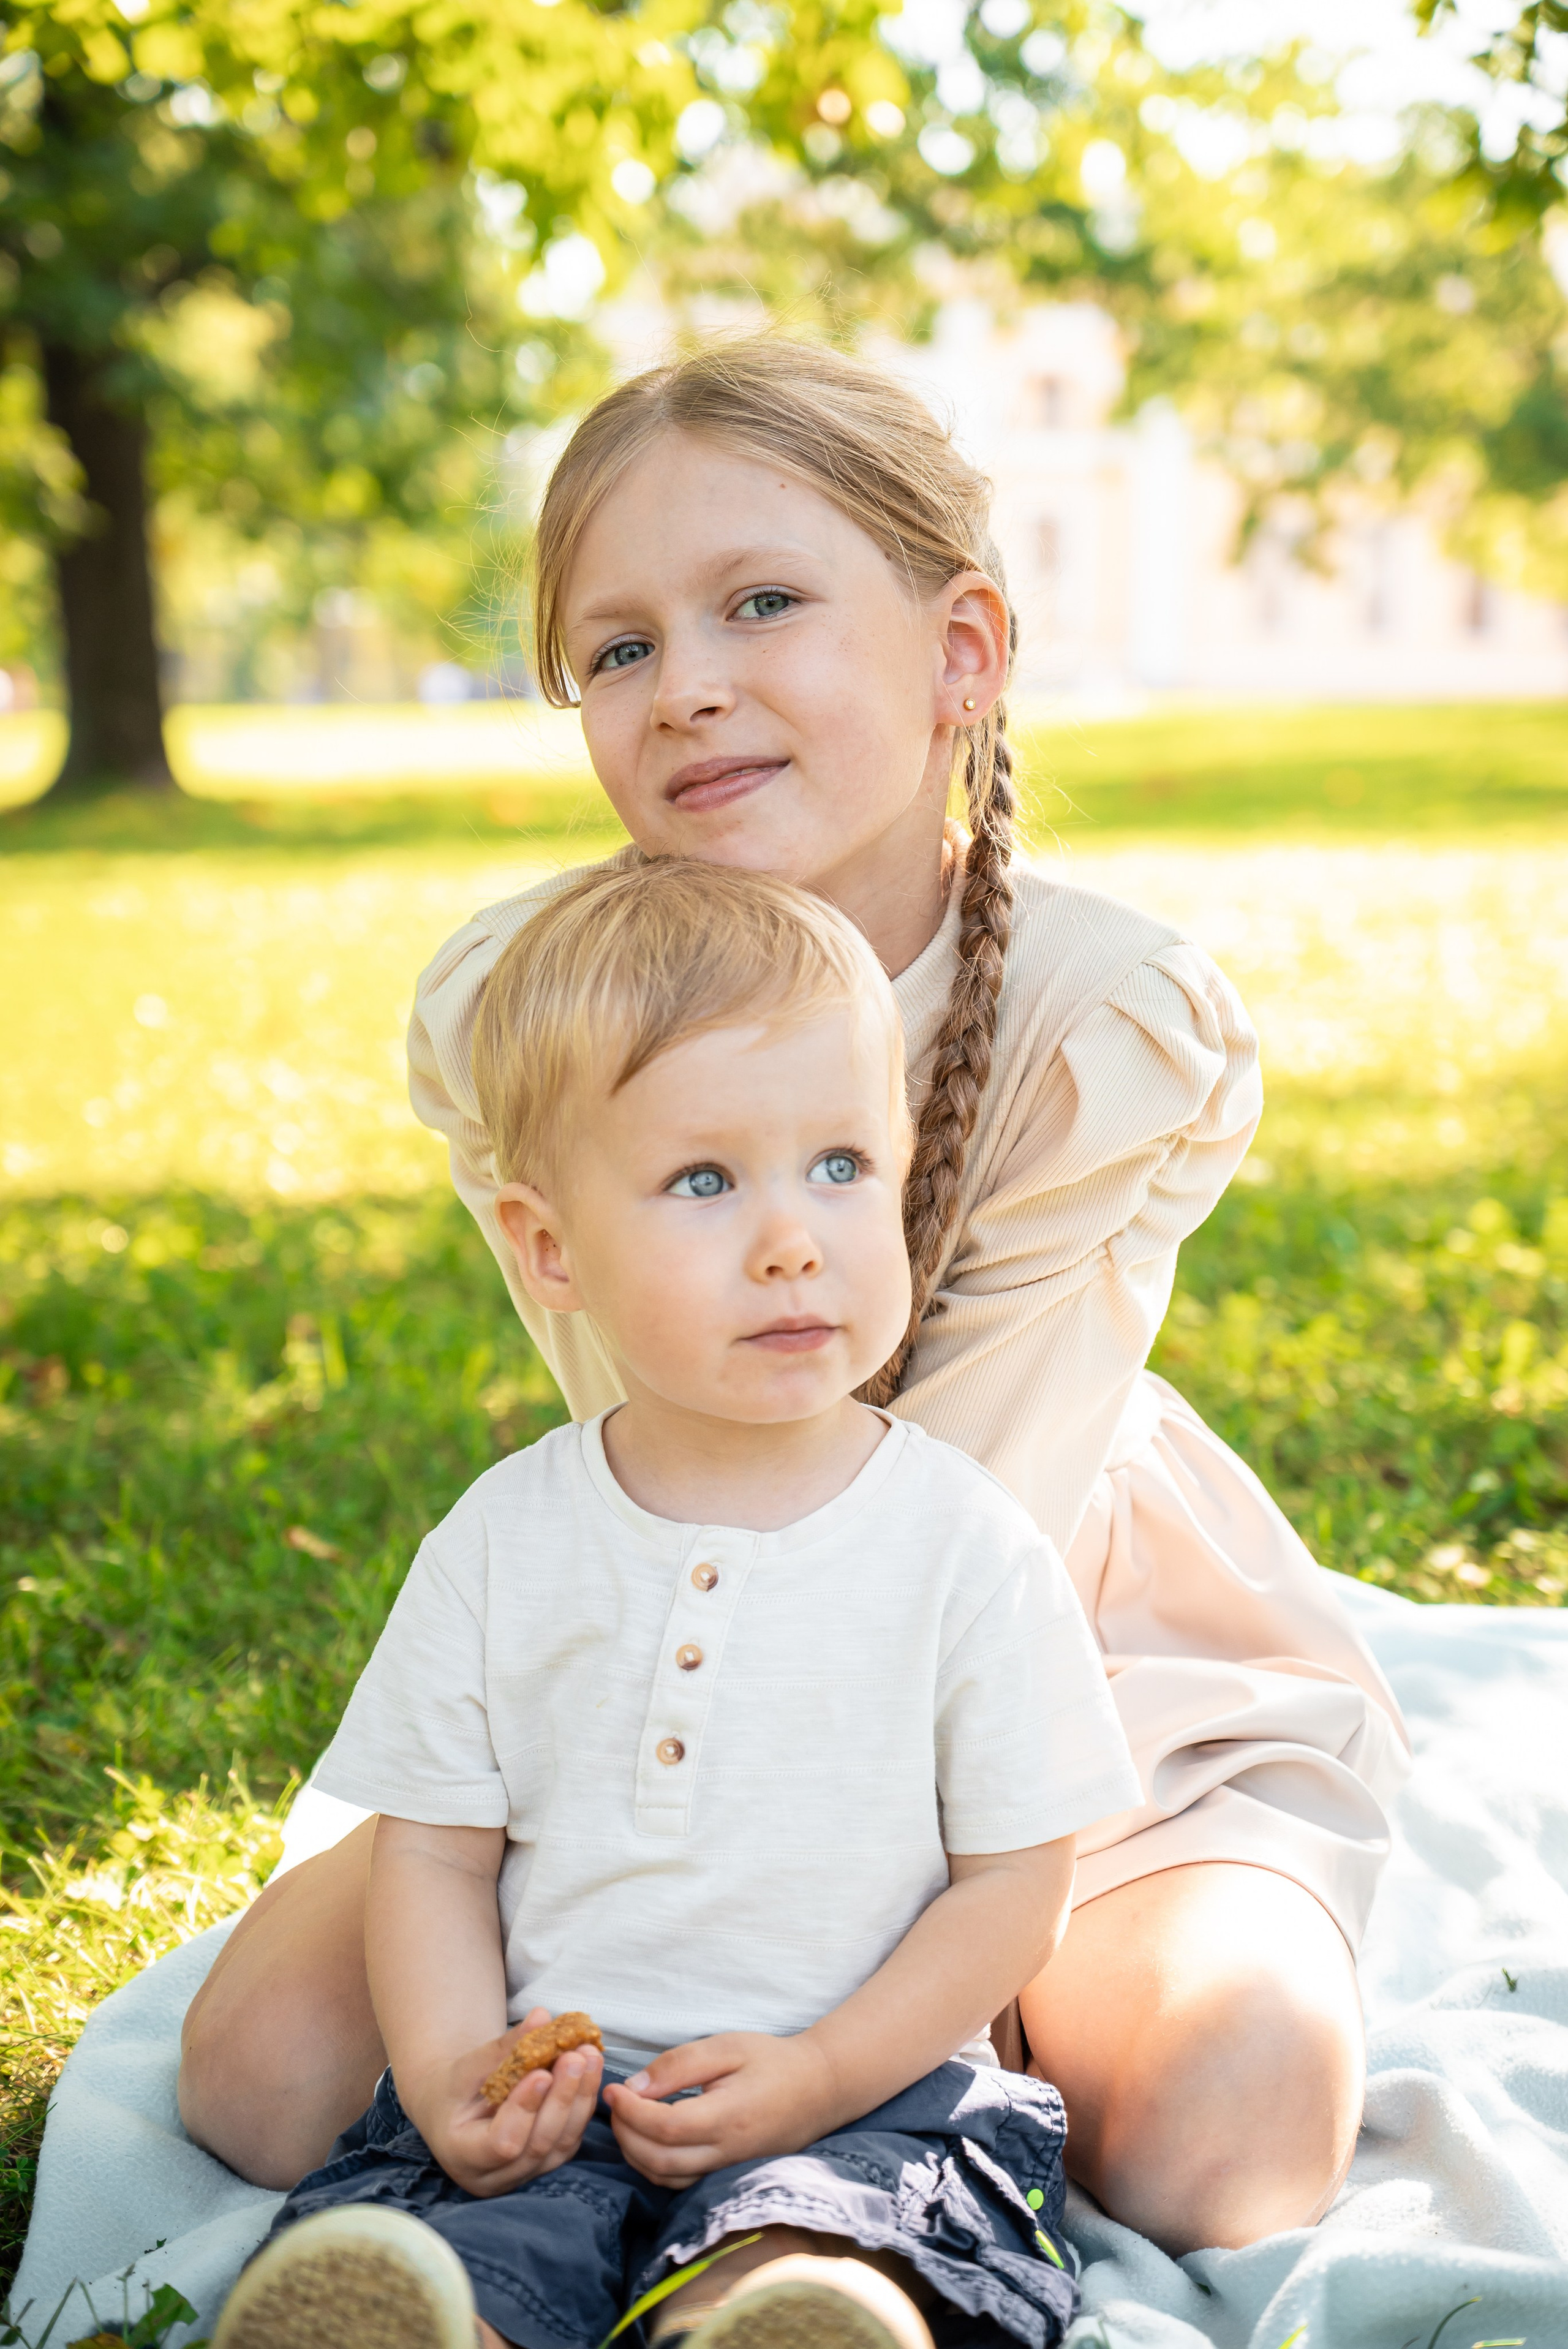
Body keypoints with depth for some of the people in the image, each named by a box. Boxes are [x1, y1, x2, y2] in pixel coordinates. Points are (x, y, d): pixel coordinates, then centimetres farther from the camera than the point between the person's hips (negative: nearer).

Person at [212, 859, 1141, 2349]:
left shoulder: (964, 1545, -4)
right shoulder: (501, 1545, 3)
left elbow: (1016, 1880, 0)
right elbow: (434, 1846, 7)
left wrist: (818, 2076, -12)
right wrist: (452, 2072, -11)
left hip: (862, 2095, -2)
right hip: (549, 2093, 2)